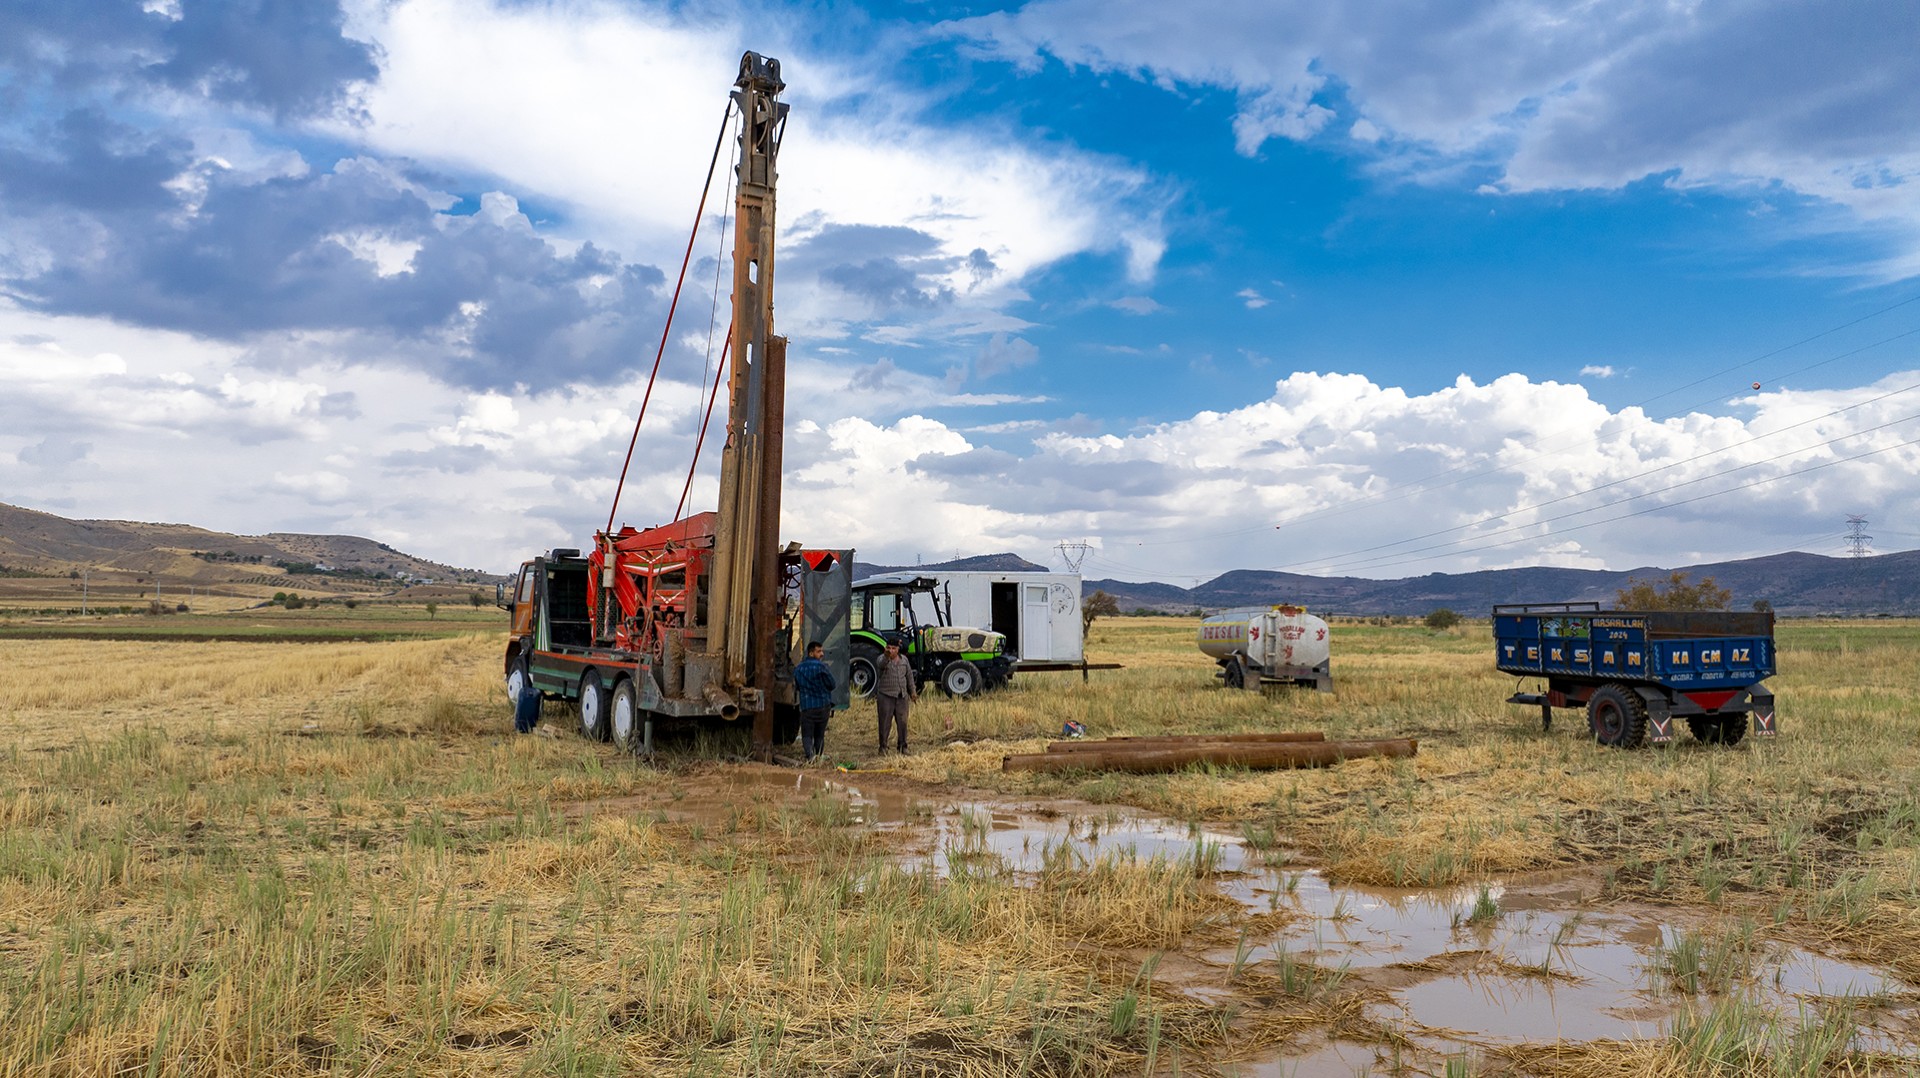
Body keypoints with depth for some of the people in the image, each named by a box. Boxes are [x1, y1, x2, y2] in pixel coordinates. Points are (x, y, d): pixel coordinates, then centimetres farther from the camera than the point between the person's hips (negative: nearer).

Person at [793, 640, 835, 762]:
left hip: (806, 706, 2)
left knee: (807, 735, 2)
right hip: (823, 705, -1)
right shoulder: (821, 666, -10)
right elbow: (831, 684, -4)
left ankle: (810, 754, -21)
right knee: (820, 735, 14)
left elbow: (797, 688, 16)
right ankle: (819, 757, 16)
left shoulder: (798, 669, 5)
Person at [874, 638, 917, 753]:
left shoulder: (904, 659, 9)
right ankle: (883, 746, 7)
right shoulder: (882, 658, -6)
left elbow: (909, 675, 18)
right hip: (885, 696, -4)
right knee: (885, 722, -1)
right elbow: (881, 664, -31)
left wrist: (912, 691, 16)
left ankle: (903, 746, 14)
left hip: (901, 696, 4)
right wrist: (887, 655, -53)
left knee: (903, 721, 4)